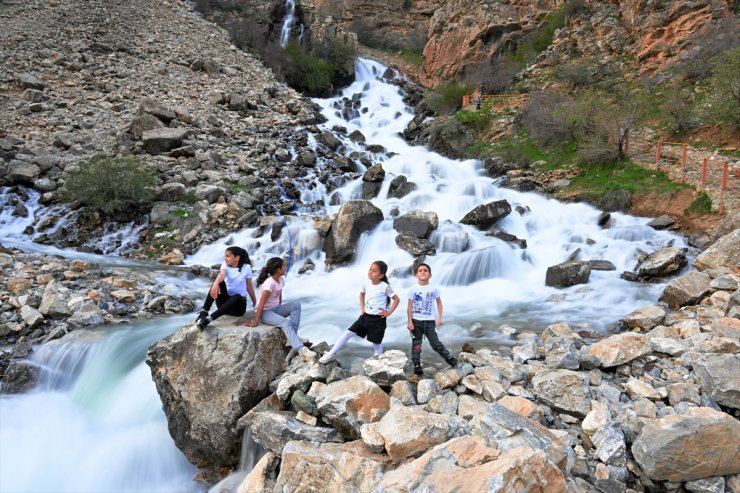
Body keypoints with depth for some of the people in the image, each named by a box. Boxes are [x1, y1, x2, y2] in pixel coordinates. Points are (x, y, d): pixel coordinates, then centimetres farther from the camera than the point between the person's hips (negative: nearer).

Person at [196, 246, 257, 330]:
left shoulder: (246, 267, -5)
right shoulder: (225, 265, -1)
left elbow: (249, 287, 2)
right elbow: (221, 275, -25)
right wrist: (215, 284, -48)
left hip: (238, 304, -2)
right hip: (224, 302, 2)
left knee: (237, 297, -38)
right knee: (219, 283, -25)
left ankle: (209, 318, -45)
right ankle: (204, 312, -33)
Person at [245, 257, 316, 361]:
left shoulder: (281, 280, 2)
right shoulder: (270, 283, -23)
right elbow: (261, 303, -25)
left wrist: (280, 311, 6)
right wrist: (256, 321, -26)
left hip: (275, 309, 8)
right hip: (265, 312, -8)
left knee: (296, 305, -13)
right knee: (285, 323, -31)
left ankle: (292, 337, -17)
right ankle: (301, 350, -40)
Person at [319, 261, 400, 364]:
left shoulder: (385, 287, -16)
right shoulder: (366, 283, 0)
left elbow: (396, 299, -7)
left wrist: (389, 312, -9)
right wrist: (362, 307, 12)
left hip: (378, 319, -5)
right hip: (365, 316, 5)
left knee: (376, 343, 7)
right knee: (348, 333, 0)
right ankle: (331, 355, 8)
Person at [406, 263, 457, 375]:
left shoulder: (434, 289, -1)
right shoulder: (413, 290, -5)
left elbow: (439, 303, 9)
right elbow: (410, 307, -4)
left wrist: (439, 318, 2)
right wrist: (410, 322, -7)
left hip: (429, 321, 0)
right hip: (416, 321, 0)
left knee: (435, 343, 4)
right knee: (416, 345, 5)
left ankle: (449, 358, 22)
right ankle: (417, 365, 15)